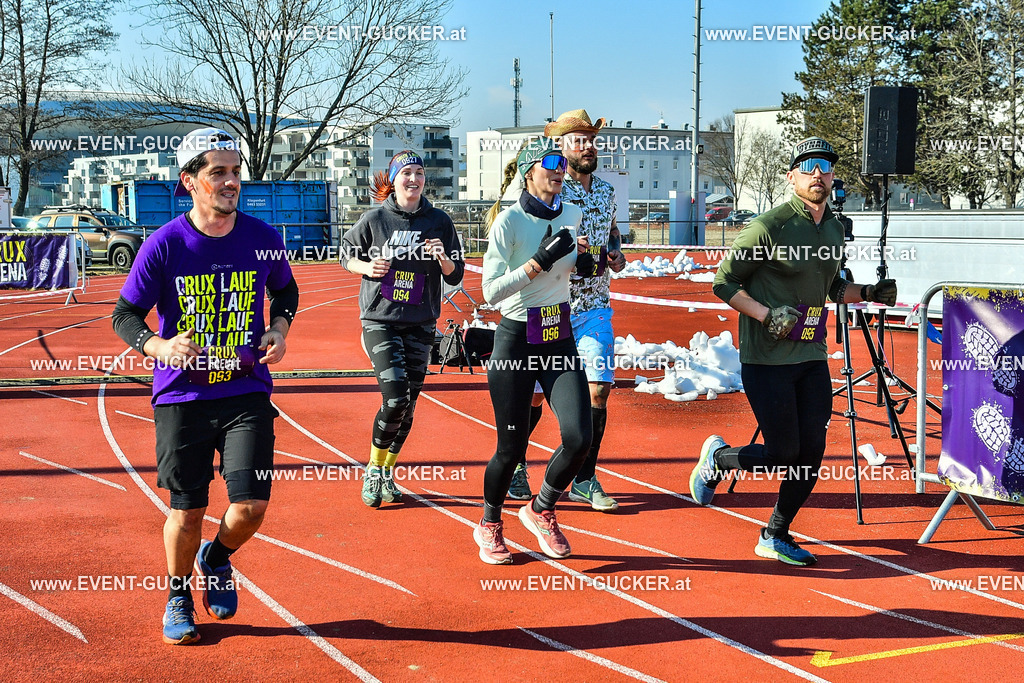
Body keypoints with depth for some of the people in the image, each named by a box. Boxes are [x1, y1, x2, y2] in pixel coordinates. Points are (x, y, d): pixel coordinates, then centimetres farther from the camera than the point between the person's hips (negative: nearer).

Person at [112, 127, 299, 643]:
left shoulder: (261, 238, -2)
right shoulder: (164, 245, -9)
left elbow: (285, 290, 18)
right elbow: (125, 315, -3)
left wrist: (279, 329, -1)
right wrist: (160, 347, -23)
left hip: (247, 392, 1)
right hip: (181, 395, -1)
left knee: (252, 506, -8)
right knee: (188, 510, 6)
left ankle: (215, 561, 28)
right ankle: (178, 598, 34)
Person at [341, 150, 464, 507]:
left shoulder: (439, 222, 3)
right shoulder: (375, 219, -2)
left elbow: (455, 277, 7)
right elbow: (346, 254, 11)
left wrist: (443, 257, -14)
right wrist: (367, 267, -9)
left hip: (420, 324, 3)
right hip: (380, 320, -3)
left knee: (408, 405, 5)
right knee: (395, 398, -15)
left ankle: (387, 473, 24)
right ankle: (373, 471, 6)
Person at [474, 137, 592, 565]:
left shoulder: (571, 215, 5)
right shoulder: (508, 221, -13)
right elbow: (491, 291, -19)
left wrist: (584, 259, 4)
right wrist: (539, 261, -24)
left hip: (560, 340, 5)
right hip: (516, 341, -5)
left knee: (579, 438, -8)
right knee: (512, 448, 2)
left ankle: (541, 511, 19)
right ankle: (489, 525, 29)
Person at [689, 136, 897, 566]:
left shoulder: (834, 229, 11)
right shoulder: (771, 226, -13)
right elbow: (723, 283, -9)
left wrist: (868, 293, 7)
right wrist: (767, 315, -21)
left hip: (812, 357, 7)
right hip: (767, 359, -7)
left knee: (812, 452, 3)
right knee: (783, 453, -5)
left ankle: (776, 536, 20)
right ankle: (716, 458, 25)